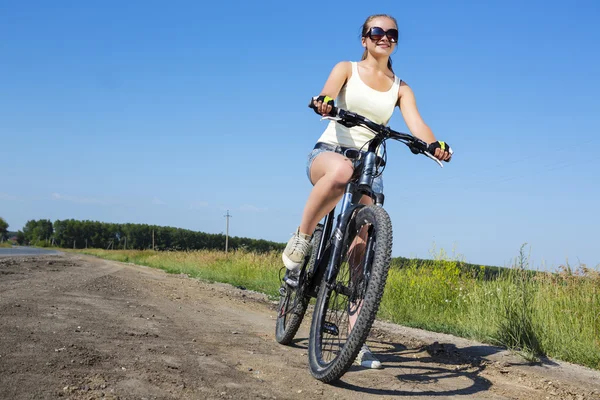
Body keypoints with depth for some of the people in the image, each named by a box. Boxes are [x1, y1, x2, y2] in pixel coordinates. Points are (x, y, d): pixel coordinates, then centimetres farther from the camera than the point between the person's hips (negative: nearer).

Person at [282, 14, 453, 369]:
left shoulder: (401, 88, 12)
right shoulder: (347, 69, 7)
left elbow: (416, 122, -7)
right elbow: (326, 95, -15)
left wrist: (434, 145, -29)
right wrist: (323, 102, -41)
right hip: (329, 153, -3)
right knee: (341, 171, -42)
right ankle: (300, 243, -24)